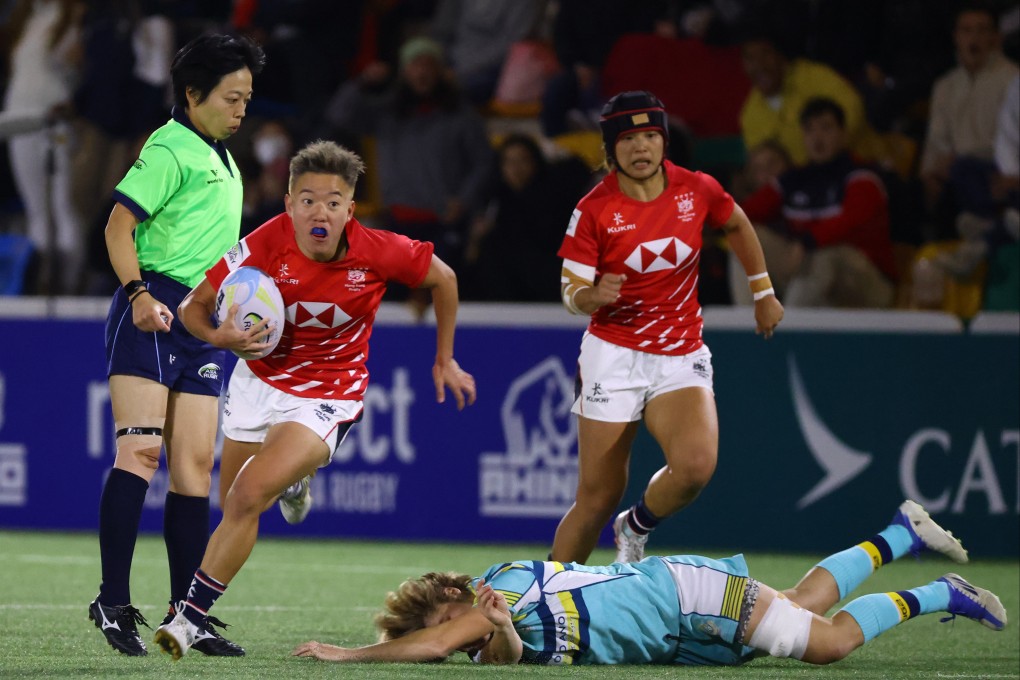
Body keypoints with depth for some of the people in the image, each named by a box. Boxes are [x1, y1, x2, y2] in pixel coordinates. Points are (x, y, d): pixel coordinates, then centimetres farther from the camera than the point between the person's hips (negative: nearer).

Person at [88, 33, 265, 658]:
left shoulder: (221, 160, 22)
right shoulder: (171, 150, -7)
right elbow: (119, 224, -16)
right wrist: (138, 293, -28)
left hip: (203, 323, 9)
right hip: (153, 312, -9)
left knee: (195, 465, 4)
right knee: (141, 448, -17)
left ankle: (186, 613, 6)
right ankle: (114, 600, -18)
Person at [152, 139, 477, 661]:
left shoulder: (378, 252, -21)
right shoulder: (264, 247, -21)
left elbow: (443, 279, 0)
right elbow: (193, 307, -11)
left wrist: (444, 359, 9)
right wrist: (220, 337, -33)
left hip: (327, 397, -3)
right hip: (259, 380, 3)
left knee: (248, 497, -23)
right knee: (235, 511, 16)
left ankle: (191, 617, -15)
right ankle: (292, 479, 53)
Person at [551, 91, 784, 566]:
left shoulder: (697, 190, -2)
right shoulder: (594, 210, -9)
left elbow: (737, 226, 20)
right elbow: (571, 294, -7)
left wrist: (763, 292, 23)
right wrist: (594, 295, -30)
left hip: (682, 357, 2)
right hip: (613, 357, -2)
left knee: (695, 465, -25)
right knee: (598, 497, -5)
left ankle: (635, 528, 6)